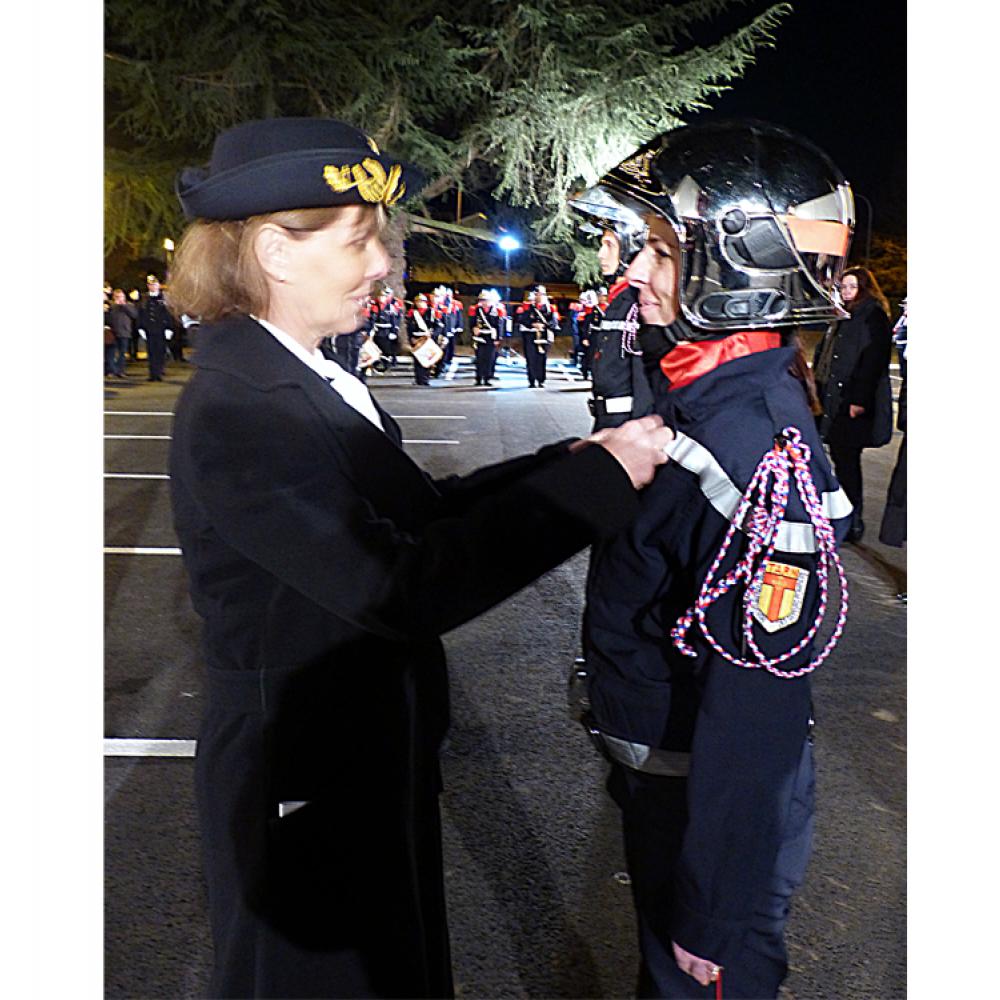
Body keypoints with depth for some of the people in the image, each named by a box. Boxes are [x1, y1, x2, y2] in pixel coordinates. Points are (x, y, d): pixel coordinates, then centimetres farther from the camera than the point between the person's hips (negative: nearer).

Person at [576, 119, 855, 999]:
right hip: (658, 768, 8)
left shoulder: (763, 457, -31)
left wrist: (716, 918, -21)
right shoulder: (689, 390, -2)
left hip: (720, 802, -8)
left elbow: (756, 711, -28)